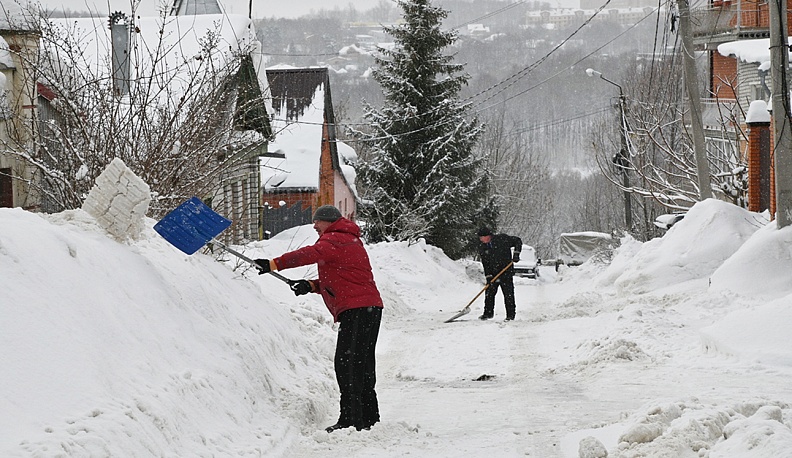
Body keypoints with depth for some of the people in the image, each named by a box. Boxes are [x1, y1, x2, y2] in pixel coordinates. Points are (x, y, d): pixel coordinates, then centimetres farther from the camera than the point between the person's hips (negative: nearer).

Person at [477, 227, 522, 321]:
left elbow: (518, 241, 0)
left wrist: (516, 254, -10)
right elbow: (485, 264, -1)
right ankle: (488, 313, 17)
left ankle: (511, 314, 5)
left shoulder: (502, 239, -11)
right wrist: (489, 276, -10)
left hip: (506, 272, -4)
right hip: (493, 274, 4)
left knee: (508, 294, -3)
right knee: (489, 293, 3)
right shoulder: (482, 247, 0)